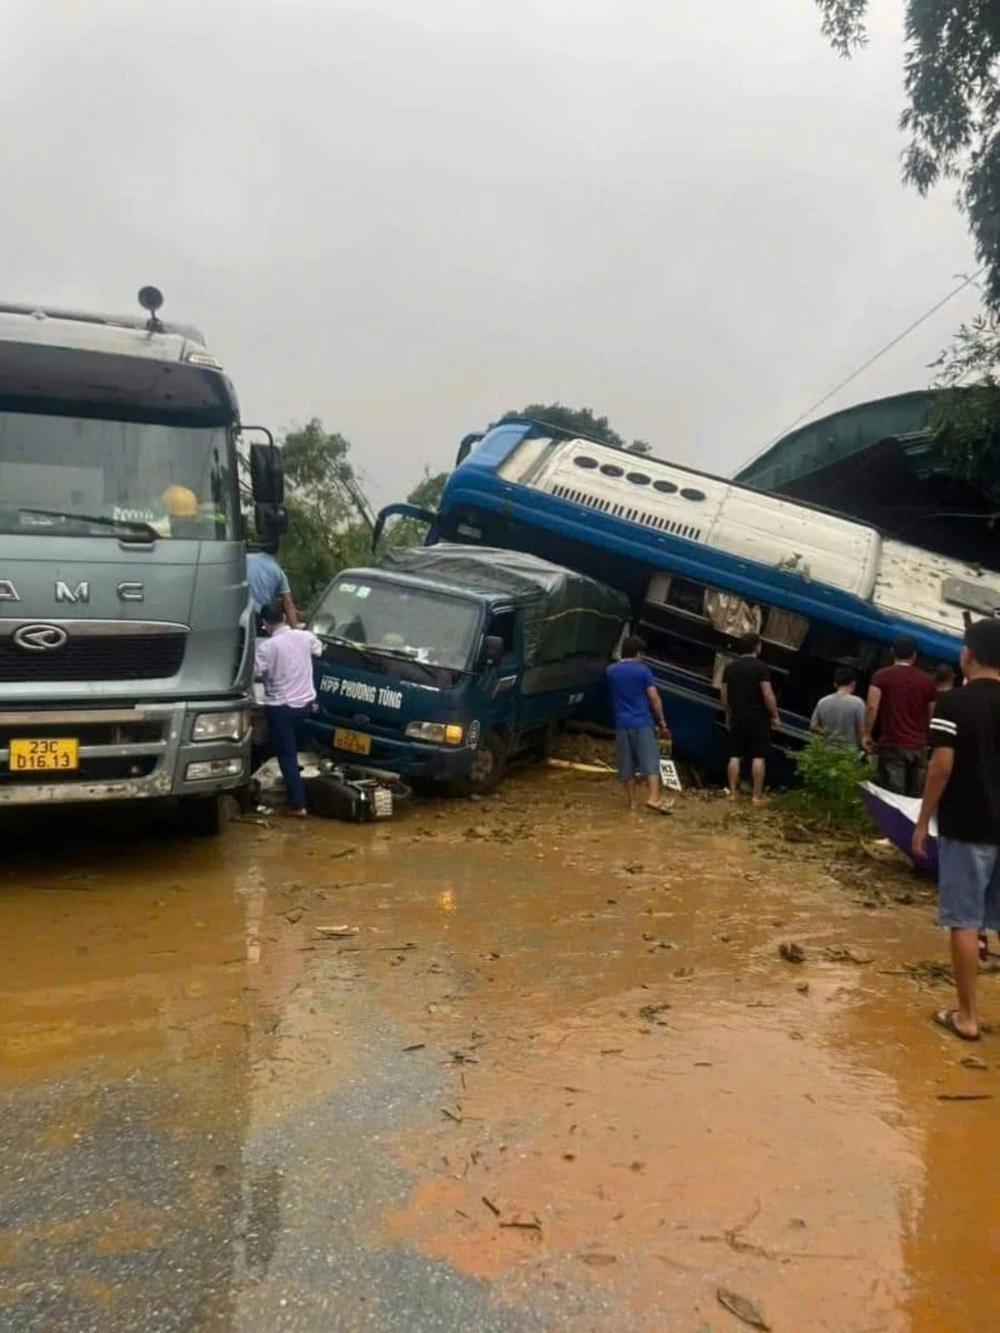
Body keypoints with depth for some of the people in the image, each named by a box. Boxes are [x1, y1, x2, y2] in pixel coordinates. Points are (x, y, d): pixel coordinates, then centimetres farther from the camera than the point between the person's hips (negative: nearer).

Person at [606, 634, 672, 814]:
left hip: (622, 724, 4)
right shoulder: (642, 670, -5)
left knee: (627, 765, 9)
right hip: (643, 722, -4)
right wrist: (662, 722, 1)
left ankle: (631, 801, 12)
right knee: (650, 762, -4)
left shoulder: (611, 671, 8)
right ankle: (653, 799, -16)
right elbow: (654, 698, -5)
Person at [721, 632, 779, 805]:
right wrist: (775, 715, -4)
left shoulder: (730, 667, 6)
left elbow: (724, 695, 9)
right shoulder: (760, 667, -10)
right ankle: (757, 795, -1)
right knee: (758, 757, -1)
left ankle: (733, 792, 10)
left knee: (735, 756, 8)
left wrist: (728, 715, 19)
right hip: (758, 718, -5)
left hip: (737, 718, 5)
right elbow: (768, 695, -14)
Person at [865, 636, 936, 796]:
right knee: (916, 798, 6)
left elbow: (872, 707, -12)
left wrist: (866, 735, -4)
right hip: (919, 746, 3)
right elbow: (932, 715, 15)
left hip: (892, 745, -3)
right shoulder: (927, 680, 9)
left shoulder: (882, 676, -1)